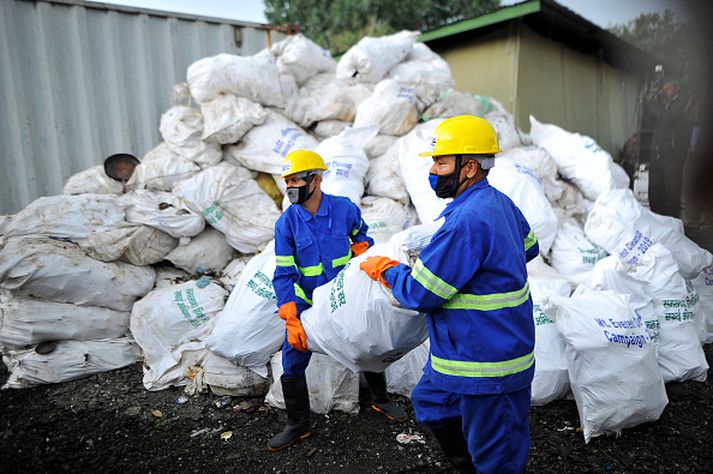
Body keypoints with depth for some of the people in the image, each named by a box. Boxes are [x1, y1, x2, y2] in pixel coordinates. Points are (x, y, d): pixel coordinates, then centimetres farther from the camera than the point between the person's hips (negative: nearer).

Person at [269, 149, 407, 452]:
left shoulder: (345, 209, -13)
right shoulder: (286, 223, -16)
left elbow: (360, 233, 11)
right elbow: (283, 274, -16)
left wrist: (362, 249, -11)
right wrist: (291, 320, -23)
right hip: (307, 303, -1)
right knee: (292, 363, 0)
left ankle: (380, 399, 42)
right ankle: (297, 426, 22)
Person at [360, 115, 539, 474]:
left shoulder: (467, 220, -29)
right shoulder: (500, 202, 3)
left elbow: (419, 293, -24)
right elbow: (529, 248, 22)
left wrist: (385, 268, -6)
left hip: (486, 363, -10)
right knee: (430, 403, 26)